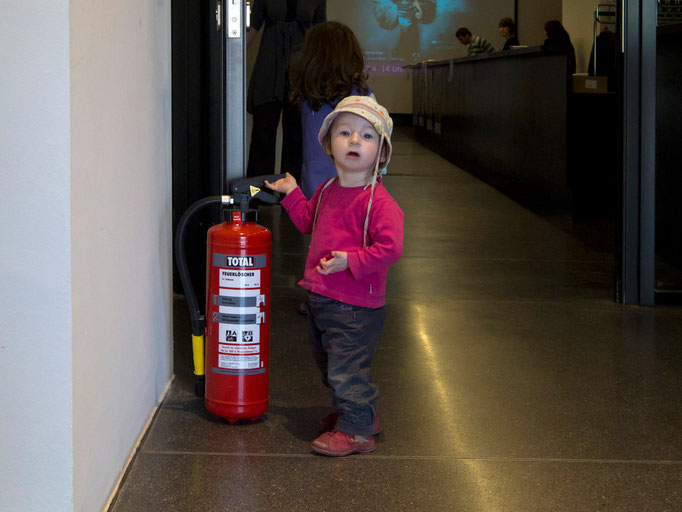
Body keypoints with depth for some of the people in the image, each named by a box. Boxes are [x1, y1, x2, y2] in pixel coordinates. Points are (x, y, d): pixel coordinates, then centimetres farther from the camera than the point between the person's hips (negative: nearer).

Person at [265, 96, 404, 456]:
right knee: (329, 364, 22)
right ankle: (361, 414, 40)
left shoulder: (378, 201, -18)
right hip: (320, 300, 9)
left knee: (346, 369, -2)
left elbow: (390, 247, -25)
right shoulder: (327, 191, 8)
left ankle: (355, 431, 14)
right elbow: (309, 223, 27)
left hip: (355, 307, -9)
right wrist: (291, 194, 17)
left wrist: (350, 261, -24)